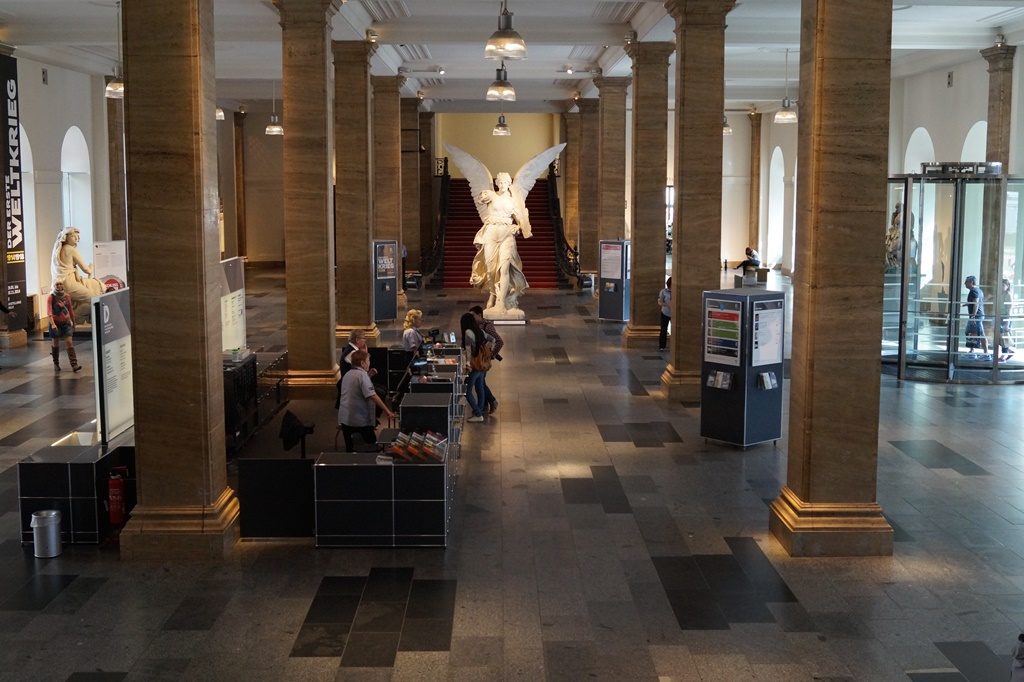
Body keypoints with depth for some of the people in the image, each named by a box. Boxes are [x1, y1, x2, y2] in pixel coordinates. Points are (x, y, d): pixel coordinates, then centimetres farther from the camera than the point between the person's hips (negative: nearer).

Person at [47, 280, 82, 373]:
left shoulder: (67, 296, 1)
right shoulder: (51, 297, -11)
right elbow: (49, 311, -22)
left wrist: (73, 321, 18)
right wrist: (52, 324, -35)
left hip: (66, 322, 2)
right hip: (56, 323, -2)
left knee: (69, 342, -7)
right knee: (55, 343, 11)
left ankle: (74, 365, -14)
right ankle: (56, 364, 29)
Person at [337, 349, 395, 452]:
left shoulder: (347, 374, 12)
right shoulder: (362, 375, -15)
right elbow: (372, 395, -24)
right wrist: (387, 411, -22)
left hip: (344, 419, 8)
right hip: (360, 420, -8)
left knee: (350, 450, 12)